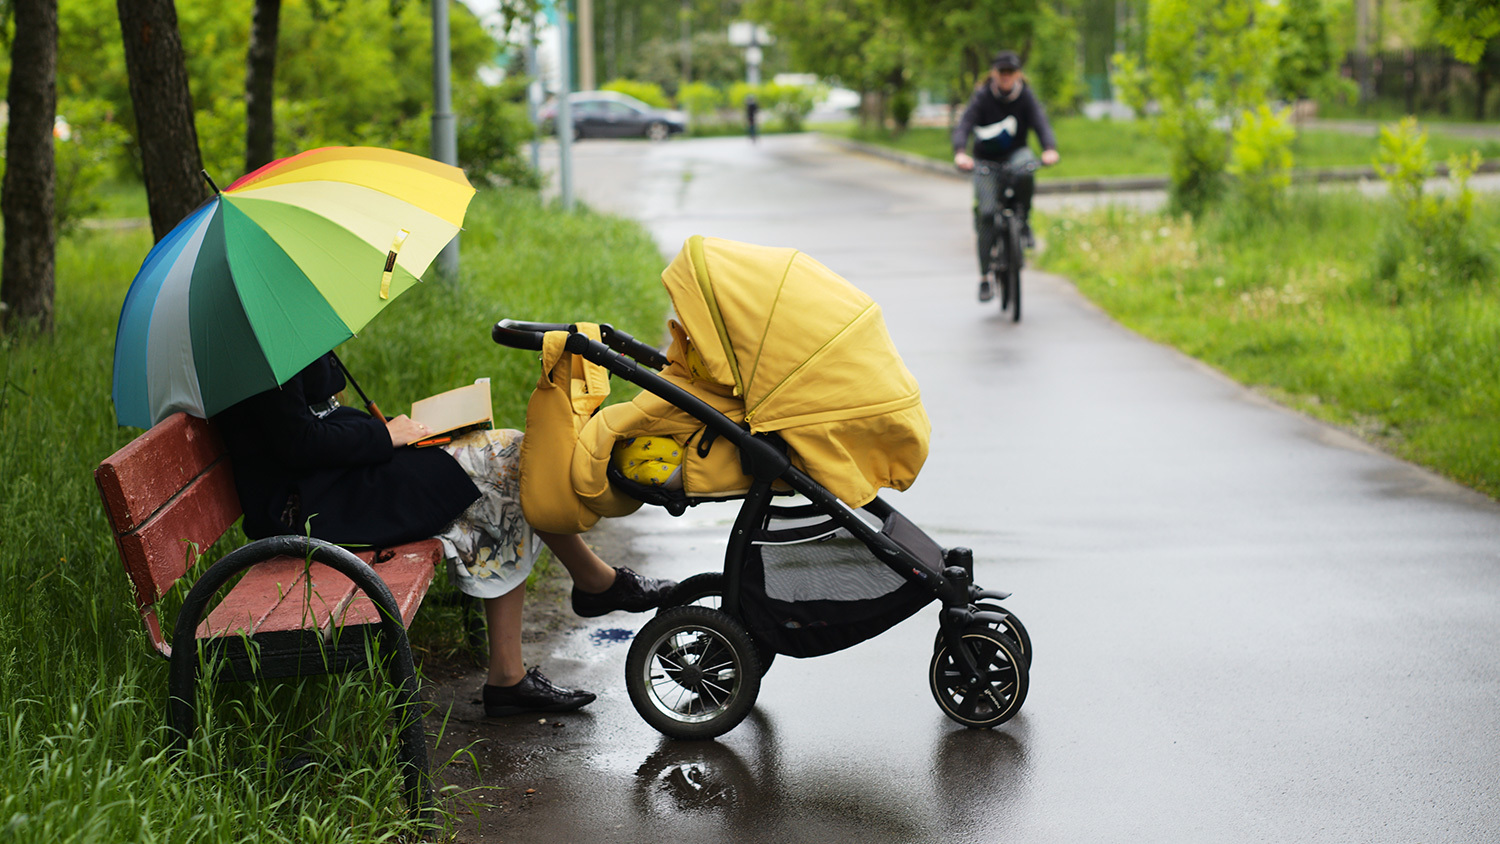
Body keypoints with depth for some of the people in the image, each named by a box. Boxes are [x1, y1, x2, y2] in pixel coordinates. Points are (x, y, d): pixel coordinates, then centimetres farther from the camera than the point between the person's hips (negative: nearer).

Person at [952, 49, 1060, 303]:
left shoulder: (1026, 96, -7)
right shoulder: (983, 97, -12)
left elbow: (1041, 123, -20)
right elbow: (963, 126, -25)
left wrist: (1049, 149, -42)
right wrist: (960, 153, -45)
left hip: (1016, 155, 1)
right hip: (987, 161, -1)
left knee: (1026, 174, -37)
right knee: (986, 215, -14)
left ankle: (1024, 222, -12)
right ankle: (984, 278, -6)